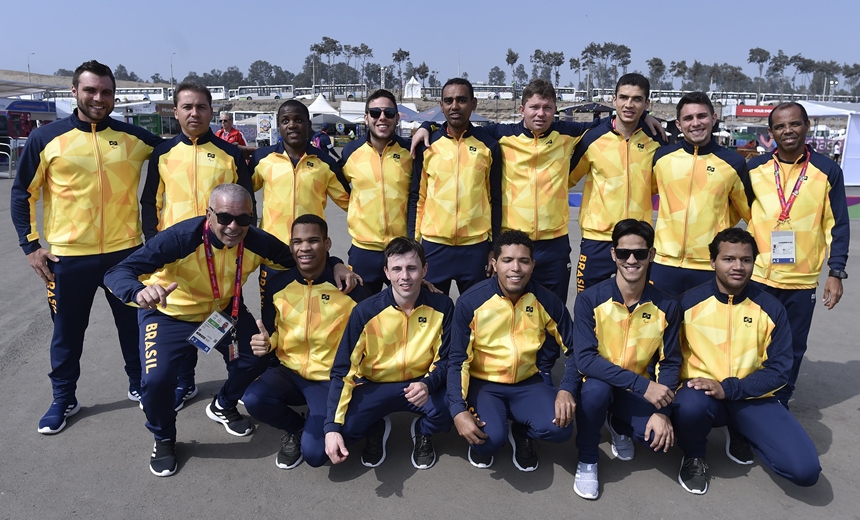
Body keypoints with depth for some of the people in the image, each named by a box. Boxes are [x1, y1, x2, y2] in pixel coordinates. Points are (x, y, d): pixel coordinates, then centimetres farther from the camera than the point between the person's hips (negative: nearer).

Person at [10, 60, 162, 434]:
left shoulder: (133, 137, 0)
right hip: (68, 256, -1)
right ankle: (63, 399, 31)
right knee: (67, 332, 13)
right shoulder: (46, 138, -3)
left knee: (134, 325, 14)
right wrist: (30, 245, -2)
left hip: (125, 252, 1)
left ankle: (140, 384, 34)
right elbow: (23, 194, 3)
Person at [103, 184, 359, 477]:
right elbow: (117, 272, -39)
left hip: (224, 310, 4)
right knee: (156, 380, -20)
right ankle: (164, 439, 14)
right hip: (169, 314, -4)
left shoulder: (256, 242, -24)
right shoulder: (180, 238, -36)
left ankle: (223, 407, 35)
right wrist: (140, 292, -62)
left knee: (257, 360, 0)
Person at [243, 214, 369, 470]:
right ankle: (296, 429, 6)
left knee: (315, 453, -22)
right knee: (253, 400, -29)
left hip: (333, 379, -3)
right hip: (290, 371, 3)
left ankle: (306, 431, 19)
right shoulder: (277, 282, -3)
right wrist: (266, 342, -14)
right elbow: (271, 331, 10)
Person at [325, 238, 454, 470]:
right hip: (374, 386, 0)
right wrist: (332, 426, -25)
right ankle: (377, 430, 13)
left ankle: (422, 433, 8)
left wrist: (428, 384, -30)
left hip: (421, 384, 1)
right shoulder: (366, 311, -18)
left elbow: (444, 360, -6)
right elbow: (342, 370, -16)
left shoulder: (442, 306, -14)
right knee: (341, 432, -26)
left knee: (448, 409, -32)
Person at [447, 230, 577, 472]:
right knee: (491, 437, -29)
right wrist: (458, 411, -25)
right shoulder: (470, 302, -16)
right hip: (484, 383, -2)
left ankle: (521, 433, 12)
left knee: (560, 428, -23)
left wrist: (566, 390, -17)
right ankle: (483, 443, 10)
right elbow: (457, 360, -12)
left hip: (529, 383, 3)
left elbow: (574, 349, 1)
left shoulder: (547, 300, -9)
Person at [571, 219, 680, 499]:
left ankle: (619, 426, 16)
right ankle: (587, 461, -7)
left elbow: (670, 363, -4)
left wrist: (662, 412, -18)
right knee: (596, 388, -37)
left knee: (662, 438, -23)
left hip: (641, 390, 3)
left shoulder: (666, 306, -10)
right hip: (599, 383, -2)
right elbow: (584, 359, -25)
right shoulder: (590, 299, -19)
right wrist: (642, 384, -31)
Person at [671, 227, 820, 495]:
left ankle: (741, 437, 17)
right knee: (689, 405, -39)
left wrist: (729, 389, -19)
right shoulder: (689, 301, -6)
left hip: (751, 398, 2)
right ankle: (694, 456, -1)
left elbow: (779, 370, -5)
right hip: (702, 393, -2)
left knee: (805, 469, -16)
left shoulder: (771, 308, -4)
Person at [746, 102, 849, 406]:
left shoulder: (827, 171, -1)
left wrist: (836, 272, -3)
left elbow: (838, 225, 2)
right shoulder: (754, 168, 1)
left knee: (793, 346, 11)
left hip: (802, 280, 0)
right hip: (757, 276, 0)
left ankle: (779, 403, 29)